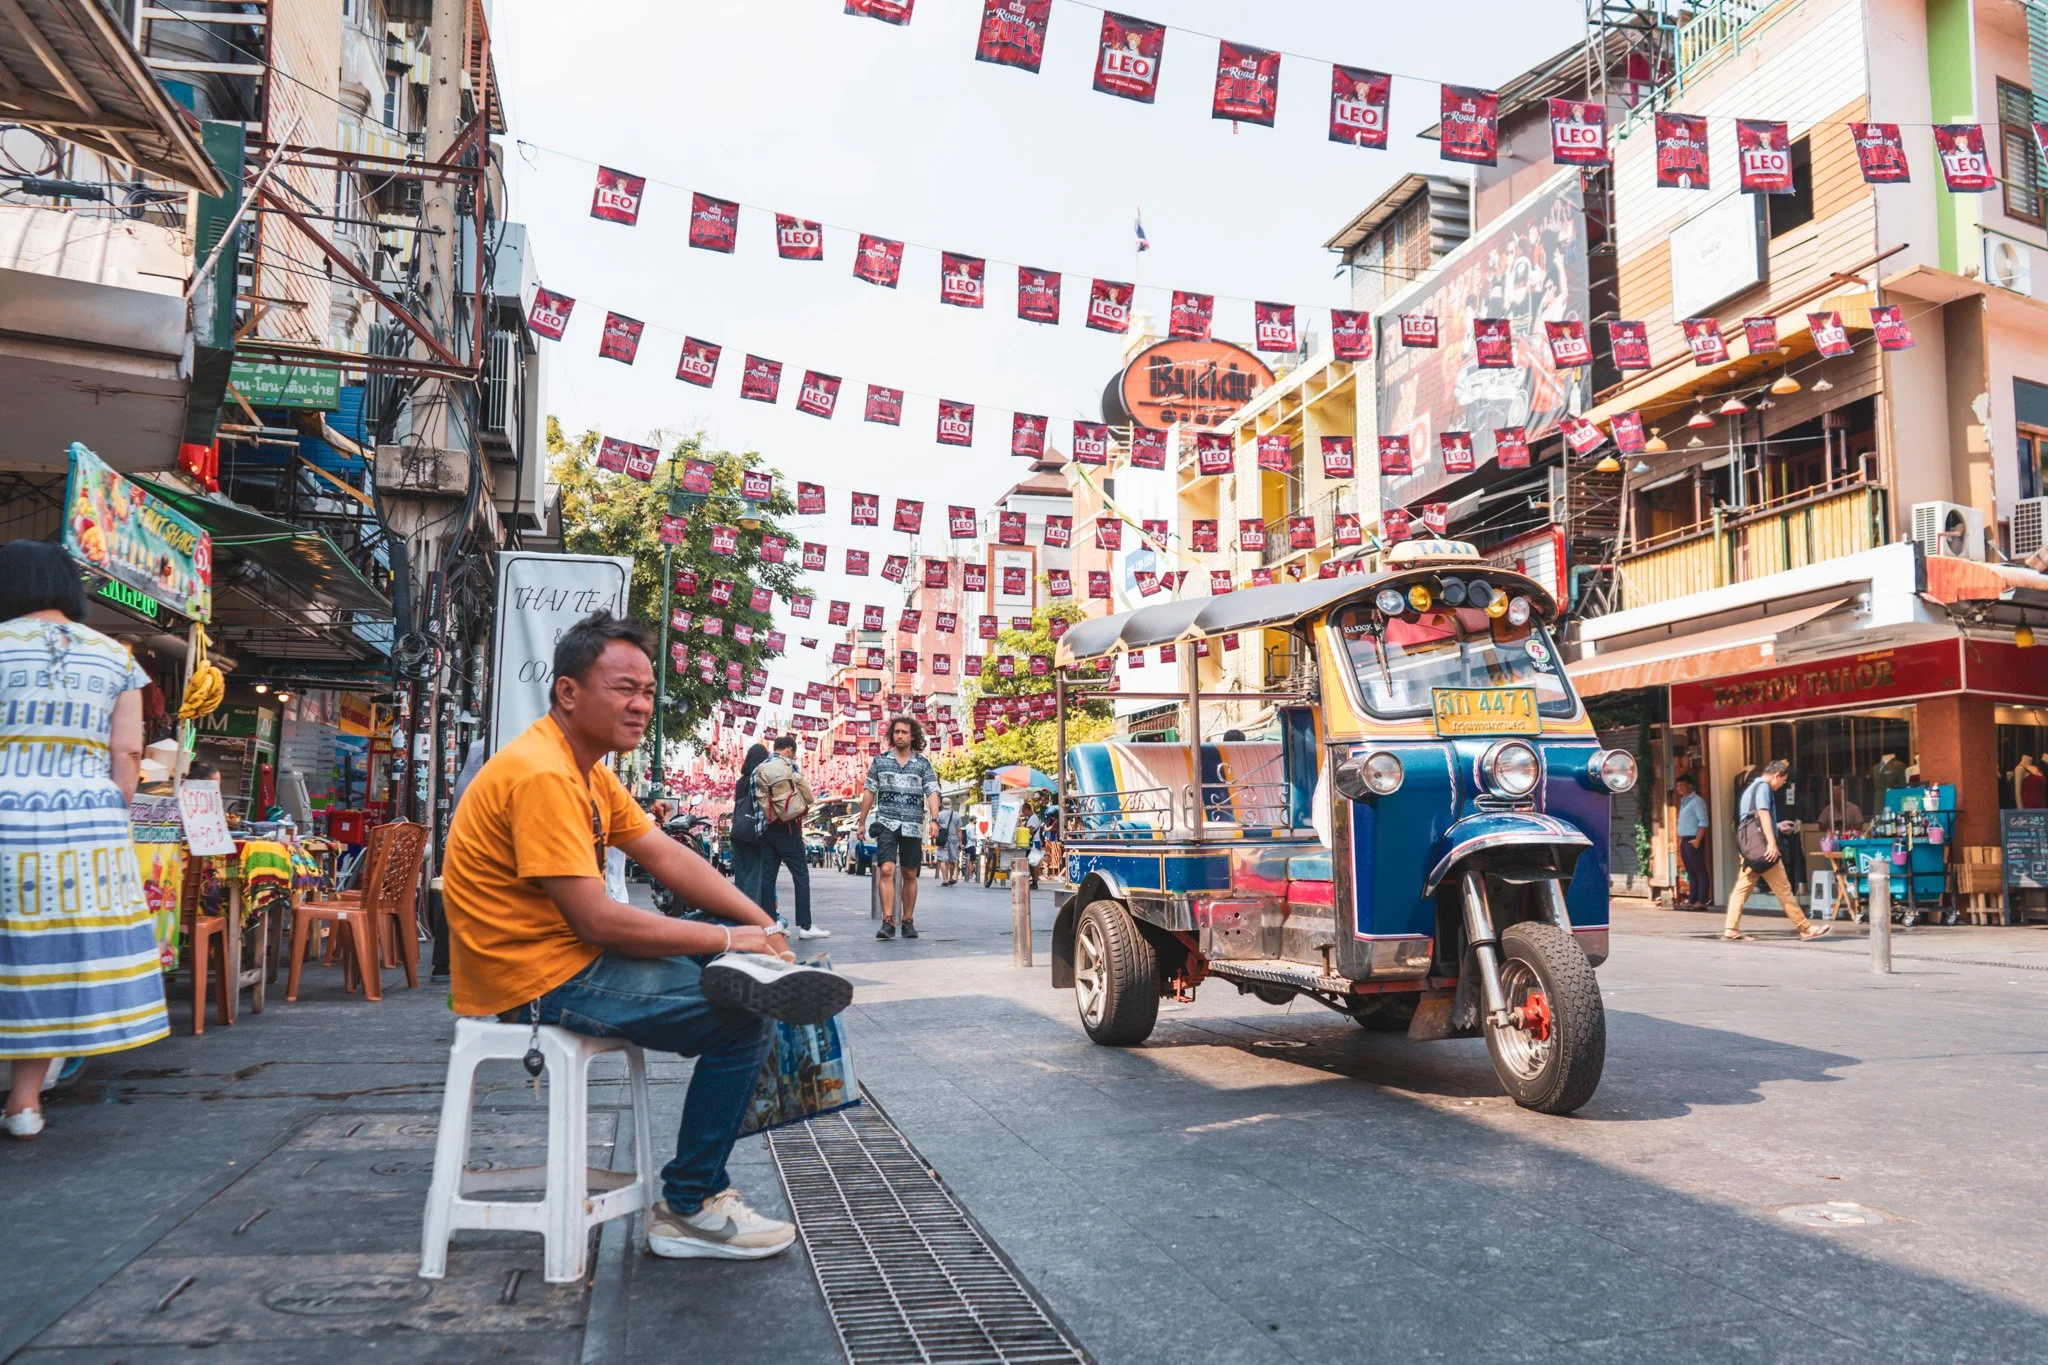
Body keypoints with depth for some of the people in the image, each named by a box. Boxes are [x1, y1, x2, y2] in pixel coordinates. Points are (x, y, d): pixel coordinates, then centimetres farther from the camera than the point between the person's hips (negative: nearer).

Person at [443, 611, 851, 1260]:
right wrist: (729, 941, -17)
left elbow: (666, 855, 8)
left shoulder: (588, 768, 10)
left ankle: (753, 972, -24)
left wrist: (762, 925, -5)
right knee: (743, 1022, -11)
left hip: (570, 952, 10)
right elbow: (596, 920, -26)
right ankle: (689, 1209, -2)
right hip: (538, 980, -10)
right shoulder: (542, 775, -23)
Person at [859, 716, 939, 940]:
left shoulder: (923, 763, 6)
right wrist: (862, 822, 12)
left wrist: (934, 819, -16)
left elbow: (932, 792, -2)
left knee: (910, 876, 8)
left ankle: (908, 921, 19)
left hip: (913, 827, 1)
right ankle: (888, 922, -19)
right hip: (886, 823, -1)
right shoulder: (880, 760, 8)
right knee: (886, 870, -16)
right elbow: (869, 792, 12)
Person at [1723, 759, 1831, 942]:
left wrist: (1777, 827, 35)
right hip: (1763, 848, -9)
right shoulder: (1763, 787, -6)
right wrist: (1772, 843, -28)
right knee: (1783, 889, -1)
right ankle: (1805, 928, 6)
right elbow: (1763, 813, -21)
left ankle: (1731, 929, -4)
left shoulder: (1751, 788, 23)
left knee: (1742, 888, 2)